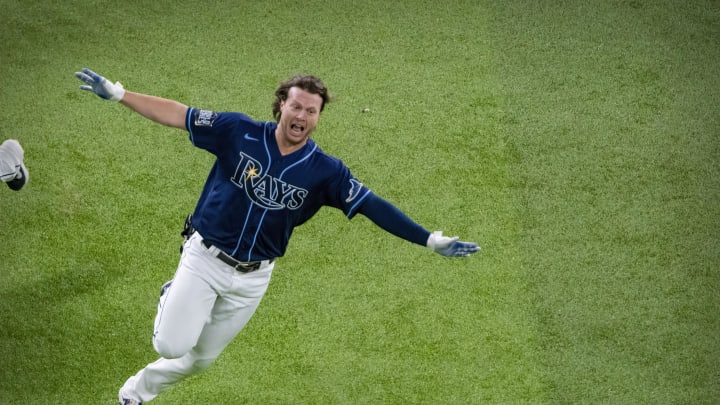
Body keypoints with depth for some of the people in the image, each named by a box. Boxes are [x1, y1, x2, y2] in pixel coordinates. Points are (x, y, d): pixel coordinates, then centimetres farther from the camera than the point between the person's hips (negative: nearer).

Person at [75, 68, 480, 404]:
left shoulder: (325, 171, -10)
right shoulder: (239, 132, -13)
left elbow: (373, 206, -12)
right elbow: (177, 115, -8)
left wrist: (431, 240, -20)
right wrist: (116, 93, -15)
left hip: (253, 277, 2)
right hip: (204, 259, -2)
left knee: (200, 359, 13)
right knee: (172, 345, -12)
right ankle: (173, 300, 24)